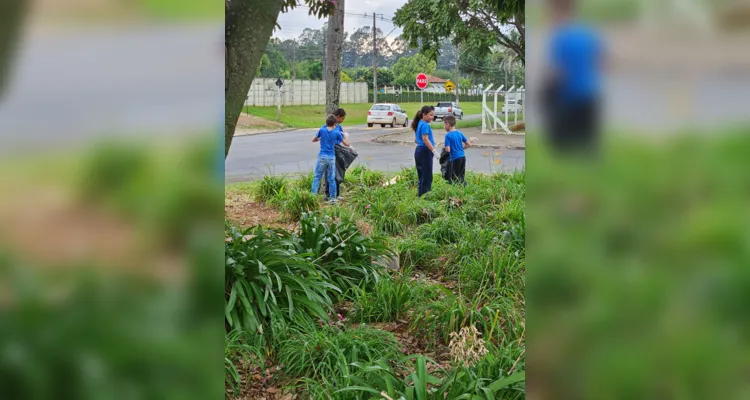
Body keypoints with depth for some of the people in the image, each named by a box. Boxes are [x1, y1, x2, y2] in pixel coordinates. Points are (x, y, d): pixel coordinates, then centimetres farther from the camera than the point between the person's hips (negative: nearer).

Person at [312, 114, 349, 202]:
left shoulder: (322, 130, -1)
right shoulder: (337, 133, -1)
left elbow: (313, 140, 14)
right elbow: (346, 143, 8)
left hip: (322, 157, -1)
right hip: (332, 158, 1)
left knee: (317, 177, 4)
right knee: (331, 179, 9)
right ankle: (333, 197, 11)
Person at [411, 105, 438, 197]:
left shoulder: (419, 124, 15)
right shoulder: (425, 125, -15)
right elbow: (425, 139, -23)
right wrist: (434, 150, -24)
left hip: (418, 150, 10)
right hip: (425, 151, -10)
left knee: (422, 176, 14)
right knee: (427, 176, -5)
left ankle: (420, 194, 18)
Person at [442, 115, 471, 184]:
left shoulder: (448, 135, -11)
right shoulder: (459, 133, 9)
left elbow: (448, 150, -17)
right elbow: (469, 144, 10)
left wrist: (445, 148, 4)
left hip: (455, 158, -7)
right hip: (463, 157, 7)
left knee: (454, 179, -1)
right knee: (461, 177, 14)